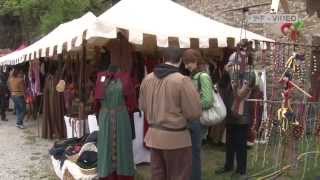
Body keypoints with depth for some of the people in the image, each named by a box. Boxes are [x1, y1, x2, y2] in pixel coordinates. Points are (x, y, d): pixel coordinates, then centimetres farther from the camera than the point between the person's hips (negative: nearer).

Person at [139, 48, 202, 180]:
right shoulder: (182, 81, -19)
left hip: (154, 135, 6)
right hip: (176, 137, -6)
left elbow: (142, 106, 11)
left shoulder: (147, 79, 0)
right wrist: (181, 115, 3)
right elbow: (195, 113, -17)